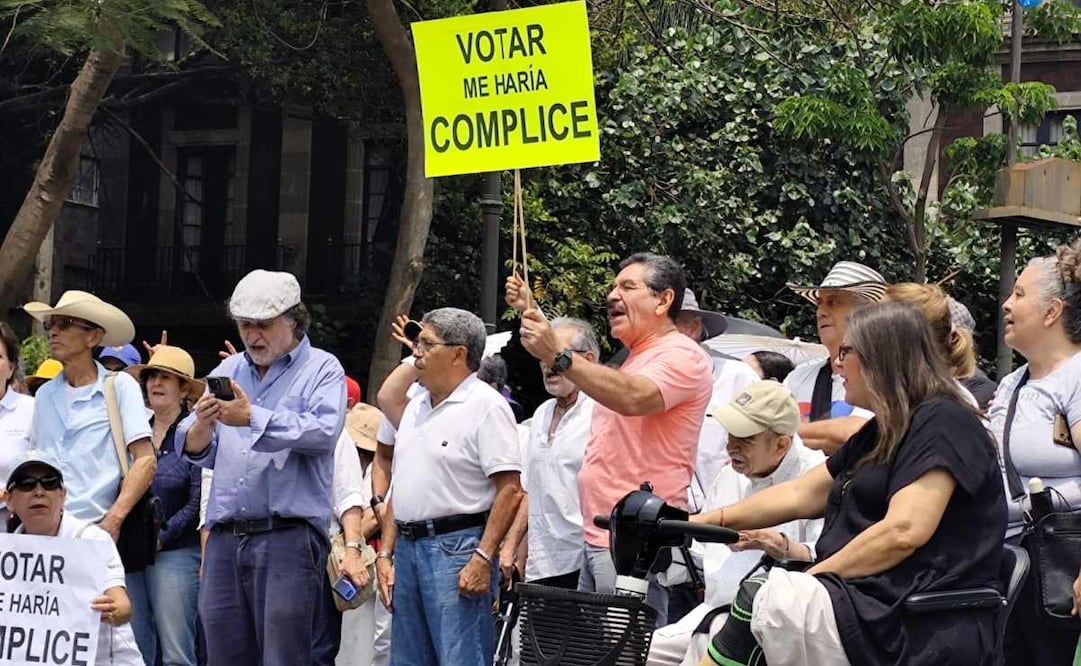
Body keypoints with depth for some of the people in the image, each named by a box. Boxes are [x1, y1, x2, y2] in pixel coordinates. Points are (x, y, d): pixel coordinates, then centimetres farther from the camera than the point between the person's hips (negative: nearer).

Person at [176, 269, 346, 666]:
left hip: (289, 538, -5)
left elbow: (324, 432, -15)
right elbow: (197, 452, 15)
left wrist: (254, 418, -20)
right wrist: (202, 424, -7)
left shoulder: (321, 369, 4)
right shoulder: (228, 371, 19)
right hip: (225, 539, 5)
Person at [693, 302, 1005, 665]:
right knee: (717, 623, 1)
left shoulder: (943, 422, -9)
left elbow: (904, 532, -20)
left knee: (758, 603, -23)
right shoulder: (882, 432, 22)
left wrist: (814, 576, -14)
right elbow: (800, 495, 24)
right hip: (873, 602, 10)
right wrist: (708, 521, 18)